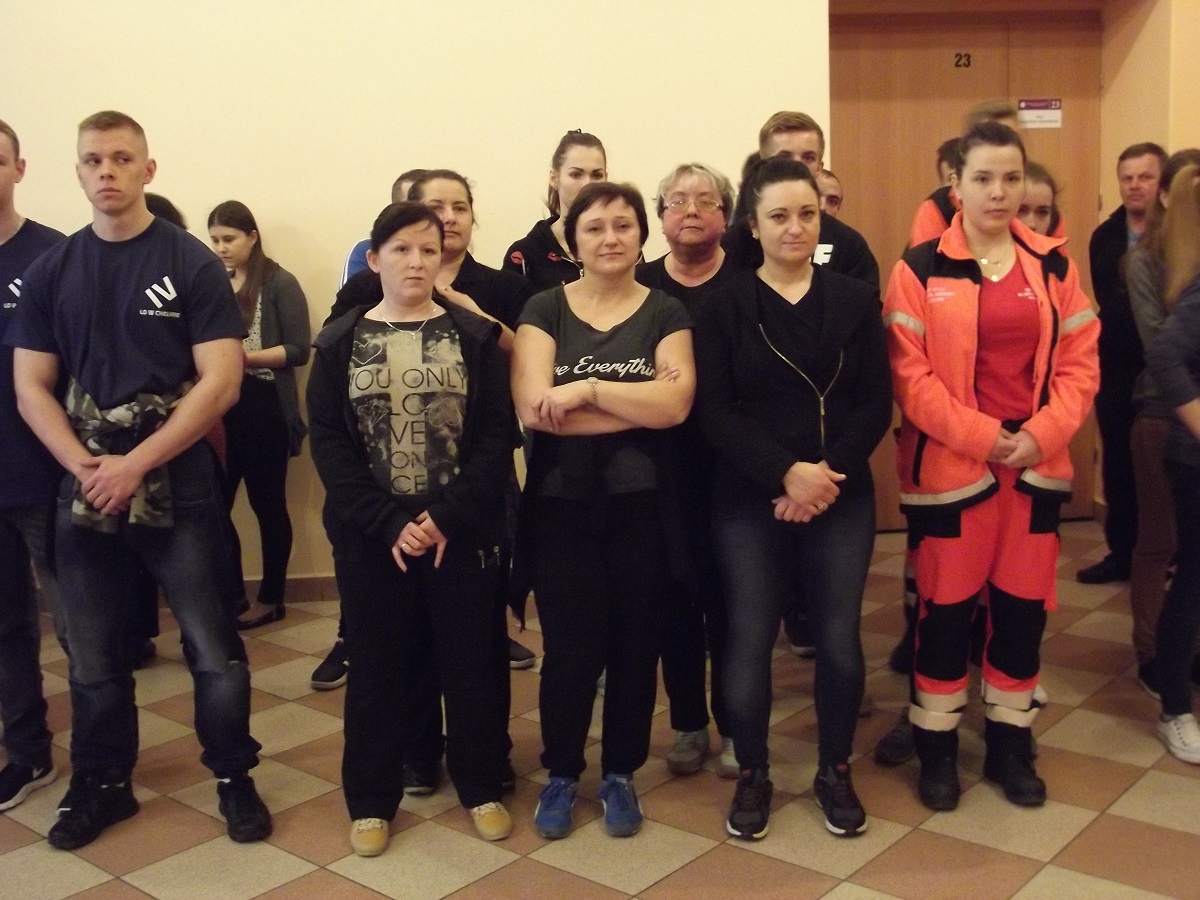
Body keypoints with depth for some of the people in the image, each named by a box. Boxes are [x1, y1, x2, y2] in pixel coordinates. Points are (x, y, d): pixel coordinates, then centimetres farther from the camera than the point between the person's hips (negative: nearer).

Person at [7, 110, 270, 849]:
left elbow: (221, 382, -11)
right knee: (94, 654, 12)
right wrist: (83, 466, -10)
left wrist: (135, 464, -15)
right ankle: (101, 784, 30)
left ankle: (235, 778, 20)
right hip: (84, 489, 4)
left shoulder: (192, 263, -4)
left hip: (178, 486, -3)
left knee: (214, 648, 1)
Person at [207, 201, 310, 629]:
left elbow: (299, 350, -10)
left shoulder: (279, 283, -4)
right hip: (220, 406, 5)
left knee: (267, 502, 4)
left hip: (263, 407, -5)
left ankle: (270, 598, 16)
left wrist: (247, 356, -19)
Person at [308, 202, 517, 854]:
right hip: (372, 535, 1)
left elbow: (497, 433, -6)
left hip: (462, 531, 0)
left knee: (472, 660, 8)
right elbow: (328, 442, -4)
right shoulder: (340, 343, 3)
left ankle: (481, 787, 26)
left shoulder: (475, 336, 1)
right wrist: (389, 522, -14)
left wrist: (447, 516, -15)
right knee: (377, 665, 9)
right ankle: (371, 800, 24)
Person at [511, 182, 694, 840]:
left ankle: (620, 774, 28)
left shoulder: (665, 313, 4)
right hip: (560, 506, -1)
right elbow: (532, 408, -14)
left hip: (642, 506, 1)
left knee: (635, 645, 9)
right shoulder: (544, 309, 2)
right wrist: (640, 405, -14)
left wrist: (585, 390, -15)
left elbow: (676, 404, -12)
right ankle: (561, 774, 25)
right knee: (568, 649, 3)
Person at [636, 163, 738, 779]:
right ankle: (688, 724, 27)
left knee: (729, 599, 6)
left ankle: (734, 726, 24)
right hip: (663, 472, 2)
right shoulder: (638, 287, 4)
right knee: (675, 599, 11)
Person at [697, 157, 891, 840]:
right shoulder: (726, 308, 0)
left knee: (839, 637, 6)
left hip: (843, 497, 2)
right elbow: (717, 412, -8)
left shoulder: (856, 301, 5)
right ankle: (752, 774, 22)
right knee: (750, 638, 3)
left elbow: (876, 404, -1)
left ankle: (836, 770, 27)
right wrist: (786, 473, -18)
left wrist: (829, 473, -15)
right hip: (751, 500, -1)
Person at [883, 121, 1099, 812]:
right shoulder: (920, 269, -4)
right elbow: (910, 374, -10)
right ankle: (937, 747, 20)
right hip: (949, 465, -3)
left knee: (1025, 606, 11)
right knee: (946, 608, 5)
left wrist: (1042, 434, -11)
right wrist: (981, 437, -16)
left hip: (1038, 463, 4)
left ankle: (1011, 743, 28)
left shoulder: (1053, 265, 7)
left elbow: (1080, 363, 4)